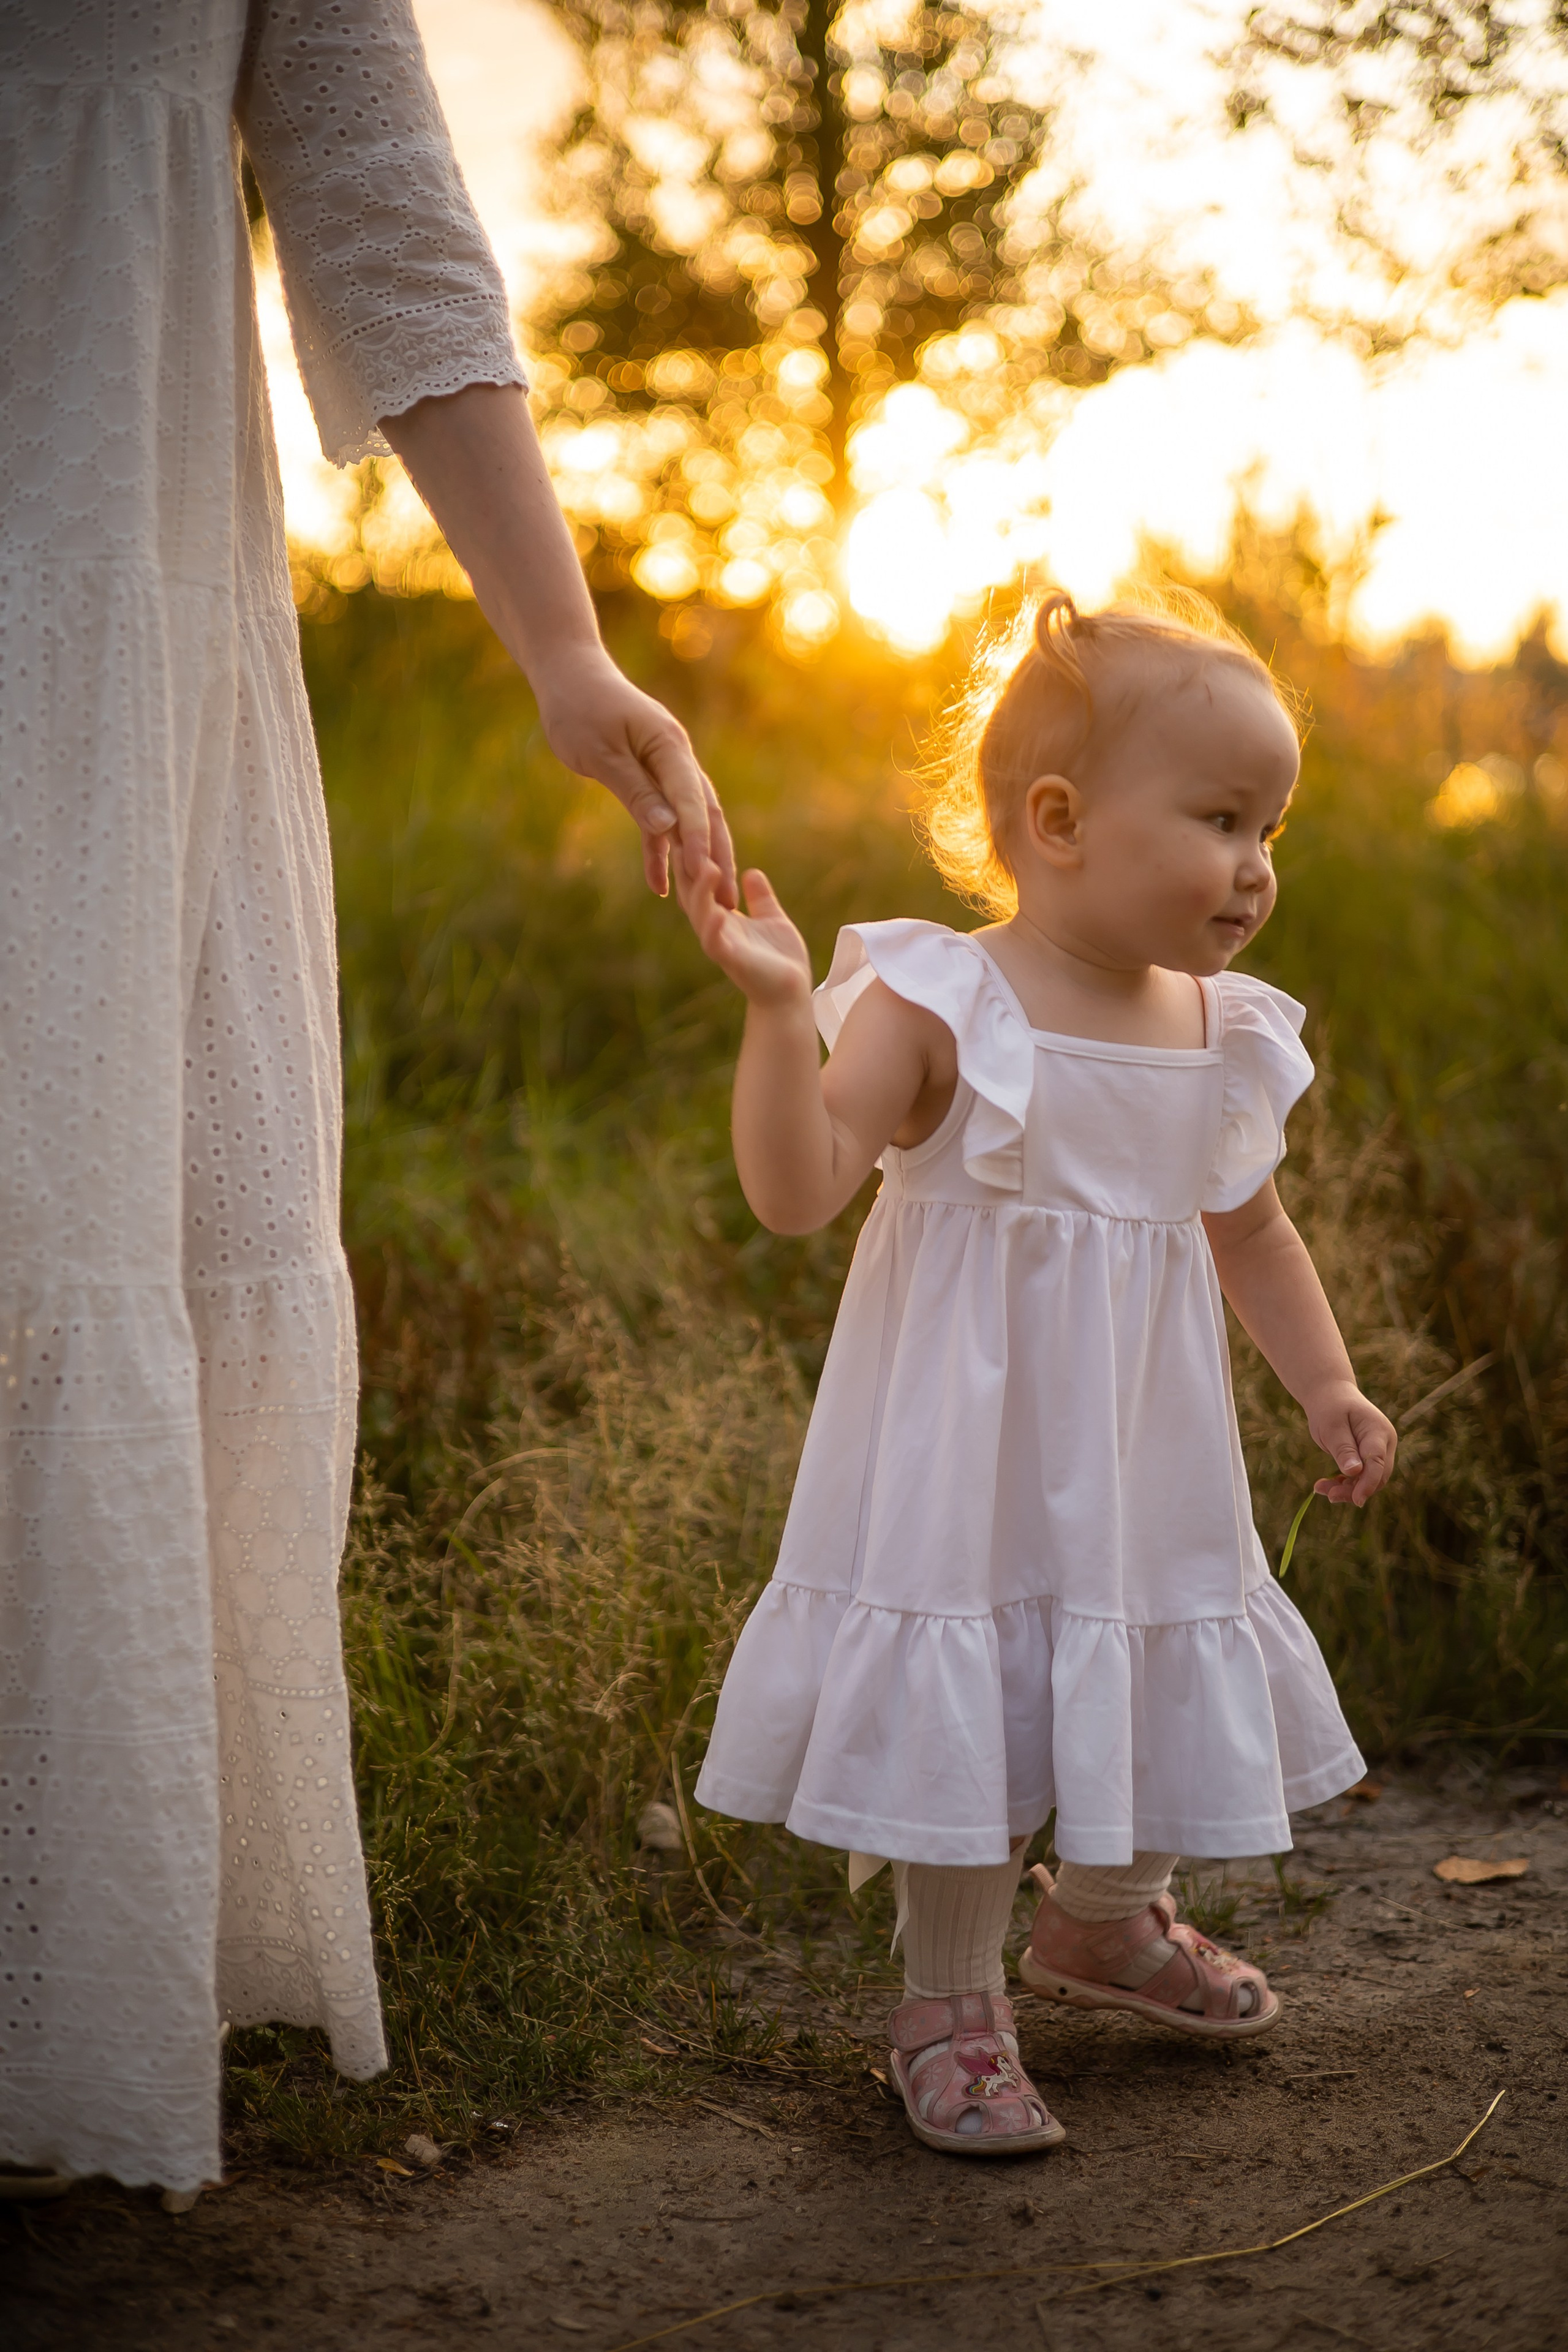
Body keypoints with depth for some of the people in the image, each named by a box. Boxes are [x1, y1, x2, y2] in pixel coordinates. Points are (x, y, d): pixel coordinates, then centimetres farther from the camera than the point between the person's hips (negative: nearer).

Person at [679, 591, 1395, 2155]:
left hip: (1142, 1453, 6)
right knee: (965, 1698, 0)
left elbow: (1248, 1231, 16)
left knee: (1174, 1681, 17)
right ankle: (952, 1999, 22)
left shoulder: (1224, 1036, 3)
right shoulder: (939, 1005, -16)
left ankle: (1102, 1920, 46)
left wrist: (1325, 1386, 9)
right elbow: (796, 1191, -24)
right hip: (971, 1449, -6)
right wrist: (777, 1008, -35)